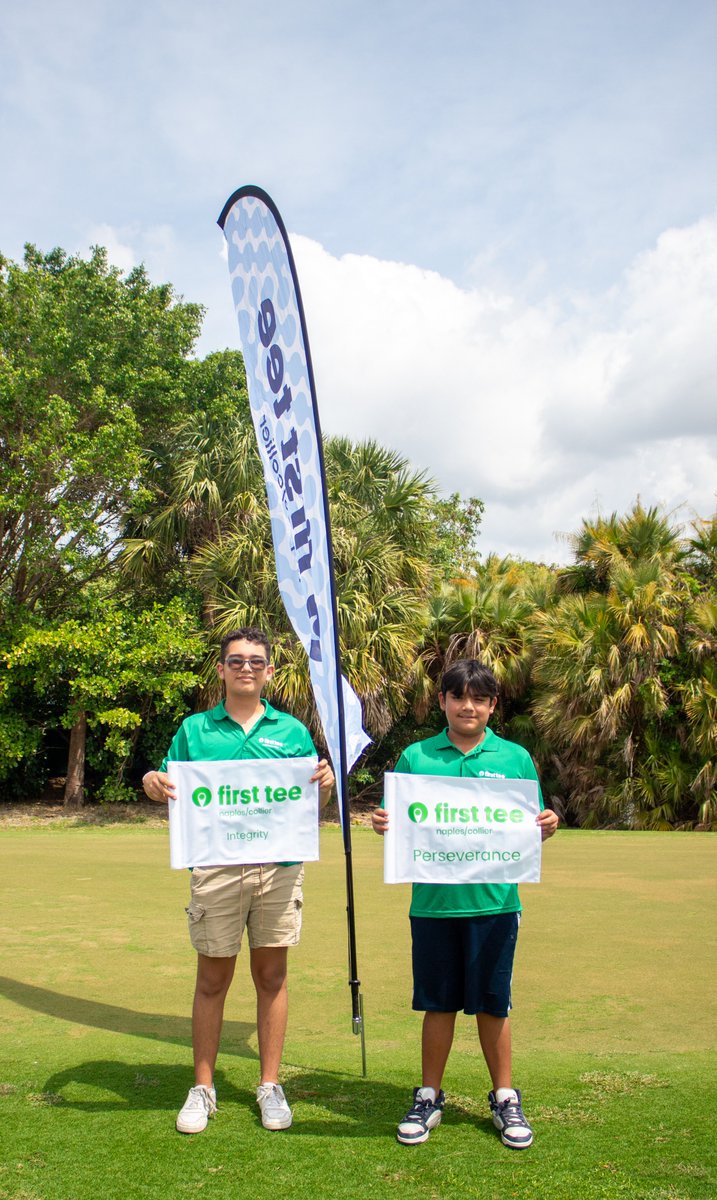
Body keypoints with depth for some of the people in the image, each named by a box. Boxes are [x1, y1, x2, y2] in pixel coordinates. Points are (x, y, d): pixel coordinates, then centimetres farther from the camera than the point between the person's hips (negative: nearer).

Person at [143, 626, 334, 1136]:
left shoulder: (292, 730, 9)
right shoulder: (194, 729, 8)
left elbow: (312, 805, 10)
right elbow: (173, 795, 9)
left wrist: (325, 784, -11)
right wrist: (152, 784, -13)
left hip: (279, 867, 1)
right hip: (215, 867, 0)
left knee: (271, 974, 8)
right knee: (213, 979, 7)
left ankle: (270, 1084, 22)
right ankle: (203, 1087, 21)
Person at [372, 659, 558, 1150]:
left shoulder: (515, 758, 4)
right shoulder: (416, 757, 4)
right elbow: (398, 826, 8)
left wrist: (547, 827, -14)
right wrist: (384, 824, -13)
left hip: (494, 902, 0)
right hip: (433, 902, 0)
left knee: (493, 1004, 10)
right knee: (438, 1003, 10)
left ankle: (505, 1099, 28)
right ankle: (429, 1097, 27)